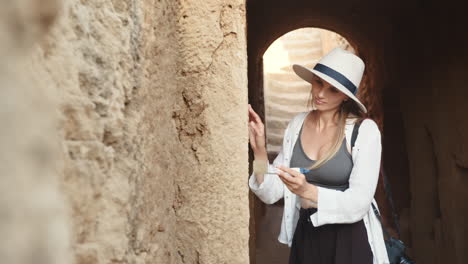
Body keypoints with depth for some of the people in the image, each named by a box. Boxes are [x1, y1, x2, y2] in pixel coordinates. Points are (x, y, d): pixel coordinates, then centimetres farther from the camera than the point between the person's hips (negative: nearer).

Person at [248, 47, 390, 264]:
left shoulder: (364, 130, -15)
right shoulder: (296, 124, -3)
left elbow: (359, 203, -20)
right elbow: (271, 194, -4)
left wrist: (308, 191, -34)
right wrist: (259, 152, -18)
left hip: (350, 241, -4)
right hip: (304, 237, 4)